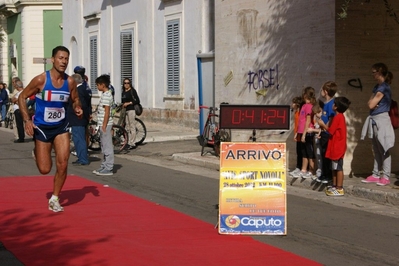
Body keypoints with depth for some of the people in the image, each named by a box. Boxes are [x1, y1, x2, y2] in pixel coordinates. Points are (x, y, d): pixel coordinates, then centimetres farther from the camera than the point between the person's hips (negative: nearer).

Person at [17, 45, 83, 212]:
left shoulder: (70, 82, -7)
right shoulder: (40, 80, -18)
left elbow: (75, 100, 11)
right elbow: (22, 97, -8)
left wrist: (77, 108, -13)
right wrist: (27, 120, -19)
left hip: (61, 127, 3)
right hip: (42, 128, -3)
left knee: (62, 165, -8)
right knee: (45, 169, 1)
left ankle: (55, 199, 12)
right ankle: (37, 153, 38)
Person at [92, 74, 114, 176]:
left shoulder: (106, 95, -15)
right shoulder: (105, 94, 15)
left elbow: (107, 112, -19)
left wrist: (104, 125, -20)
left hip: (105, 124, -10)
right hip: (103, 124, 10)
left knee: (107, 146, -6)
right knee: (104, 146, 15)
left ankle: (109, 168, -3)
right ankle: (105, 166, 22)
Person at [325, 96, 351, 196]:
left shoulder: (337, 117, -16)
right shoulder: (340, 116, 15)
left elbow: (330, 131, -16)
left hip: (337, 147, -10)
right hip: (336, 147, 10)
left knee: (338, 168, -7)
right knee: (334, 168, 14)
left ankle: (339, 189, -5)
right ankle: (334, 185, 21)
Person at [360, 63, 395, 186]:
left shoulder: (384, 87, -13)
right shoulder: (377, 87, 16)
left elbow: (371, 105, -14)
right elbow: (370, 103, 12)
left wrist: (373, 101, 5)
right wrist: (372, 102, -8)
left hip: (381, 119, -9)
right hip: (374, 119, 9)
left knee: (383, 149, -8)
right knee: (376, 150, 12)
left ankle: (386, 177, -7)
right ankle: (375, 175, 16)